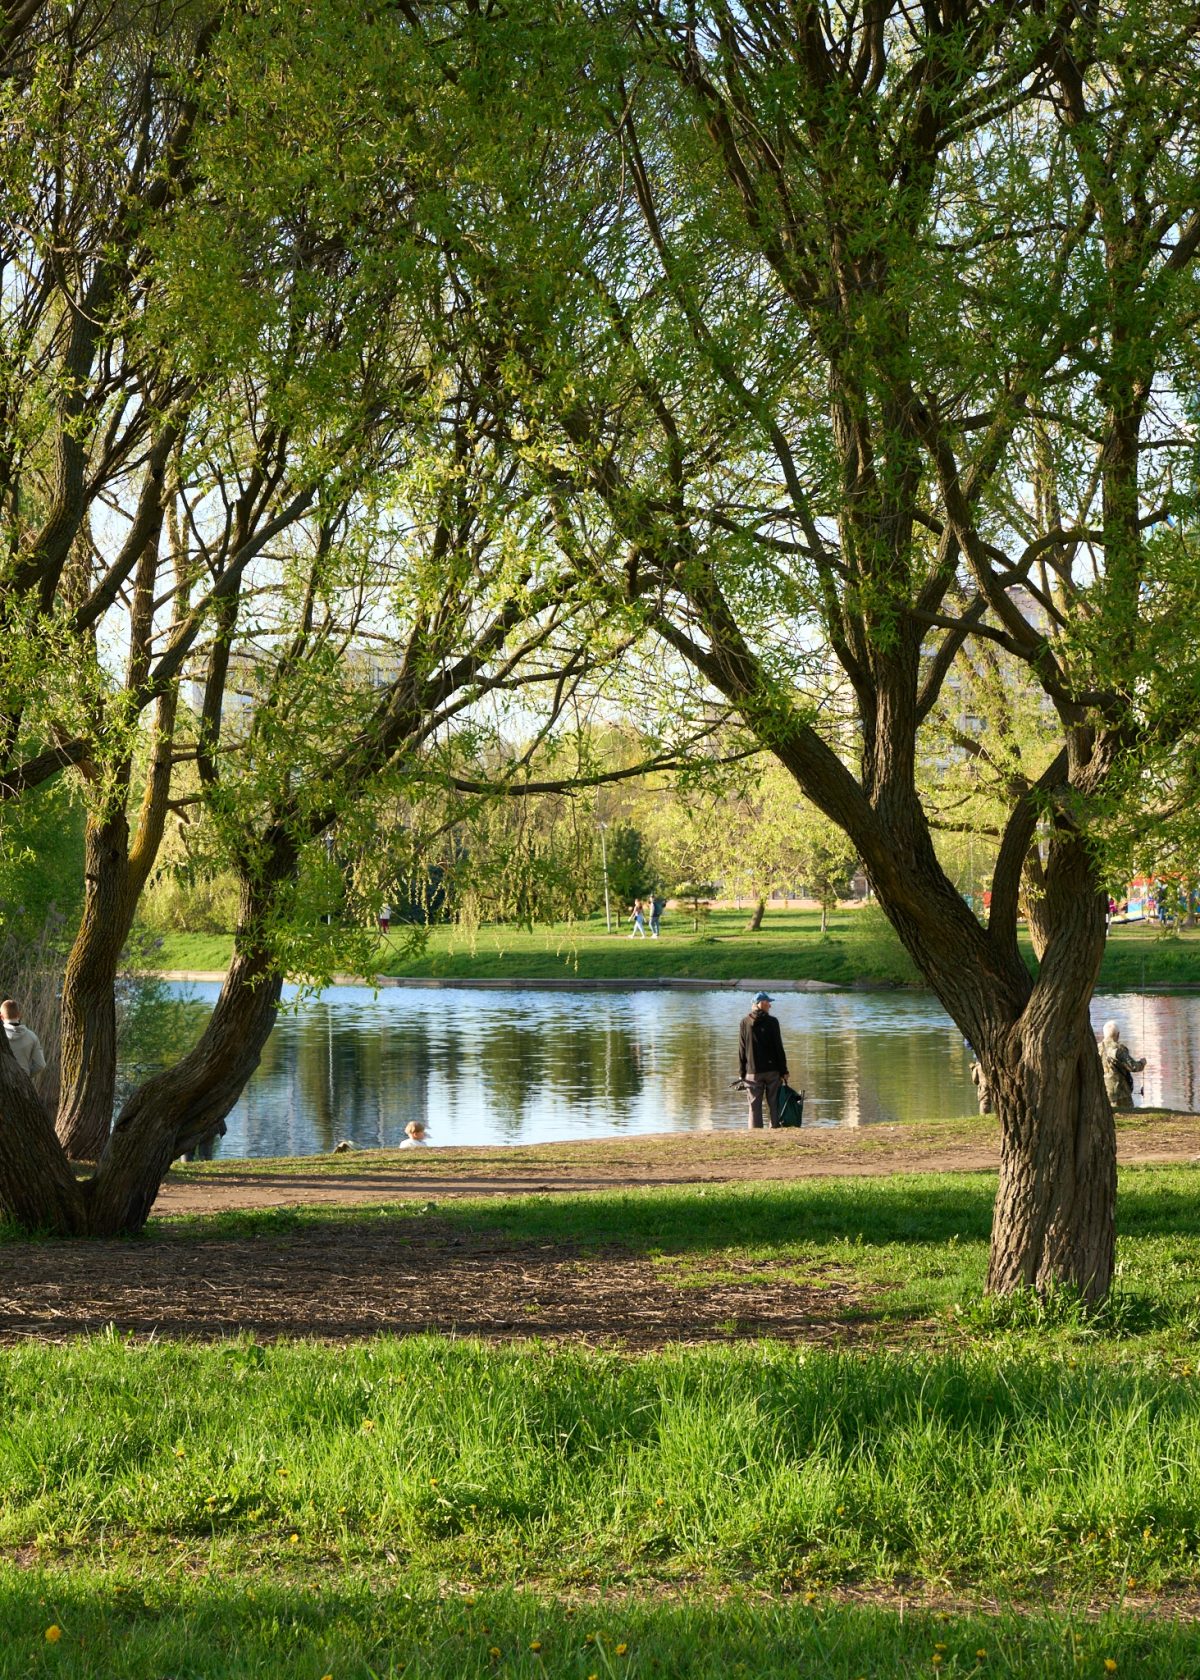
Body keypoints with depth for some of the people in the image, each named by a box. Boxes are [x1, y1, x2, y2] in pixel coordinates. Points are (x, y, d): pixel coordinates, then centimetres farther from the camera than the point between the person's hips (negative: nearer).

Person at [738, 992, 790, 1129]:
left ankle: (755, 1131, -3)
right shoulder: (772, 1021, -4)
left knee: (754, 1106, 2)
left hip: (753, 1071, 1)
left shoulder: (745, 1023, 2)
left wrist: (742, 1072, 8)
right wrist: (783, 1071, 0)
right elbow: (779, 1047, -4)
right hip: (772, 1070, -1)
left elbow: (741, 1050, 3)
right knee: (774, 1104, 4)